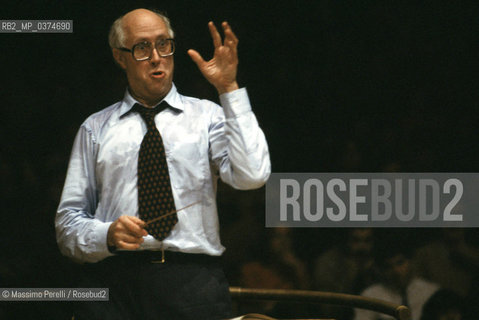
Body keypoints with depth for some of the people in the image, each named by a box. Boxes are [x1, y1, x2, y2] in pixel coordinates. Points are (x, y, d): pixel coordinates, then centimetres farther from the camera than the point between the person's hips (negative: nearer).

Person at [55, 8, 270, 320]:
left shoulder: (207, 116, 12)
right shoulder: (96, 129, 16)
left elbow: (252, 176, -7)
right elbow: (68, 224, 13)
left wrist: (229, 89, -7)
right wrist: (108, 235, -9)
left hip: (193, 285, 0)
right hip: (114, 280, 1)